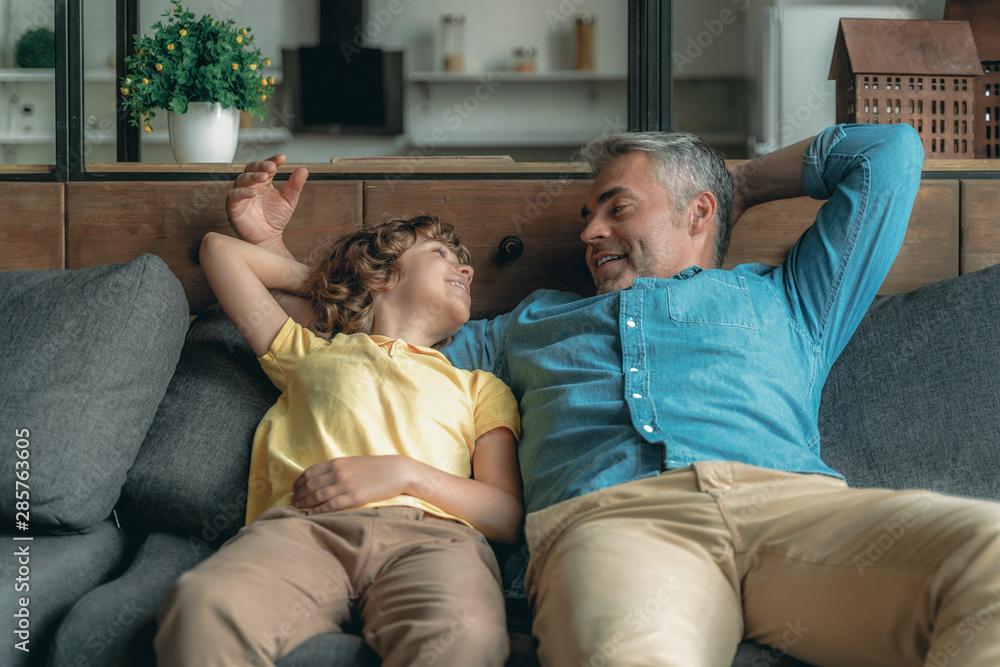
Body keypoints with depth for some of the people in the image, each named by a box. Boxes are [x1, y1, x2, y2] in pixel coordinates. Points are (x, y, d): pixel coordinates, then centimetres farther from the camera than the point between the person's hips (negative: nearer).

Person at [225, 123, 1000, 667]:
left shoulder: (780, 300, 35)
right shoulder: (535, 322, 42)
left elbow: (890, 152, 37)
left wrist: (743, 181, 44)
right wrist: (270, 248, 47)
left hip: (796, 503, 1)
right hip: (612, 517, -1)